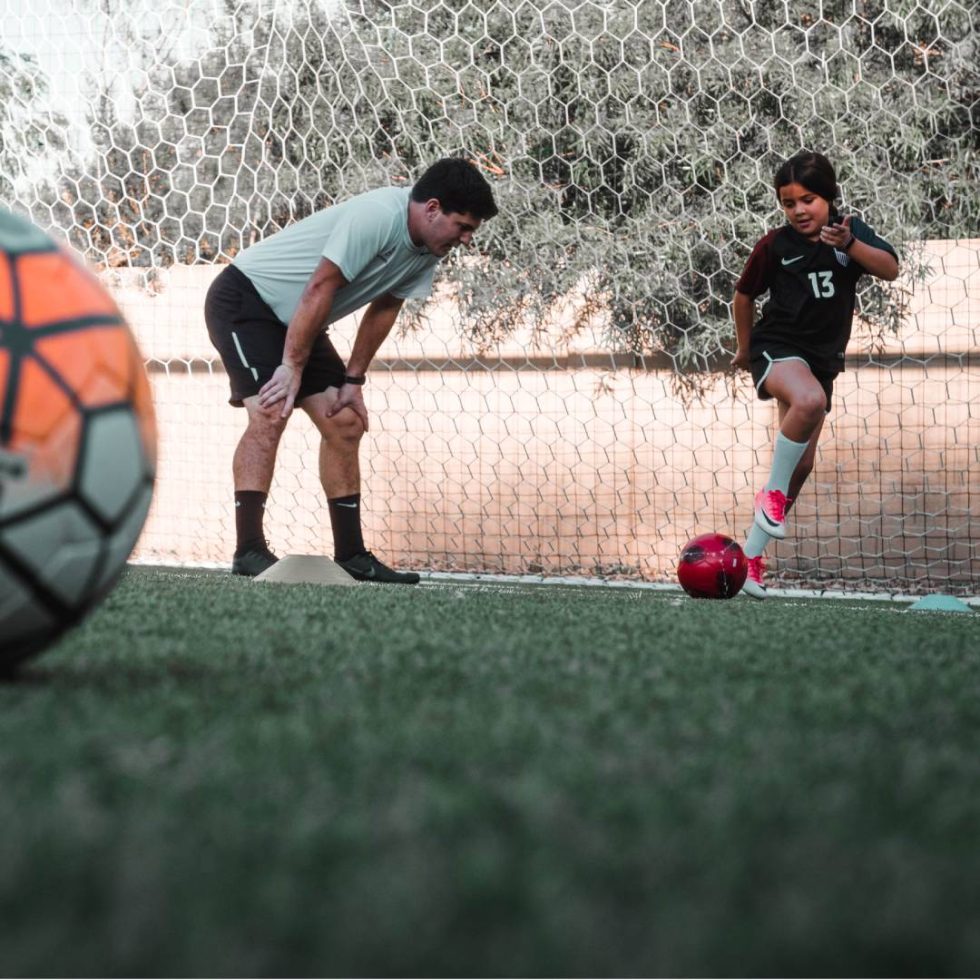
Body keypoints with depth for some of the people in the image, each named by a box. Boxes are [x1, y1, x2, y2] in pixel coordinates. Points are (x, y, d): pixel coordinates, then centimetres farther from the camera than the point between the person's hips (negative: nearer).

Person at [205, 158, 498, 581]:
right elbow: (320, 288, -29)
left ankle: (350, 555, 6)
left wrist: (353, 380, 4)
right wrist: (292, 366, -25)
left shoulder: (428, 248, -2)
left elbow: (384, 308, 8)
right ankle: (249, 552, -26)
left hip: (296, 320, 9)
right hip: (243, 297, -9)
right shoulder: (377, 217, -30)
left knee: (345, 424, 2)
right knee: (270, 413, -23)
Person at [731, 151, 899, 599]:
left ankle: (751, 555, 14)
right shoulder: (775, 245, -7)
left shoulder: (850, 230, -2)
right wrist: (744, 348, 16)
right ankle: (773, 490, -19)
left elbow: (890, 269, -15)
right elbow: (744, 294, 8)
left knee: (802, 465, 4)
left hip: (822, 357, 5)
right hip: (778, 347, -5)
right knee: (809, 401, -38)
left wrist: (850, 244, -30)